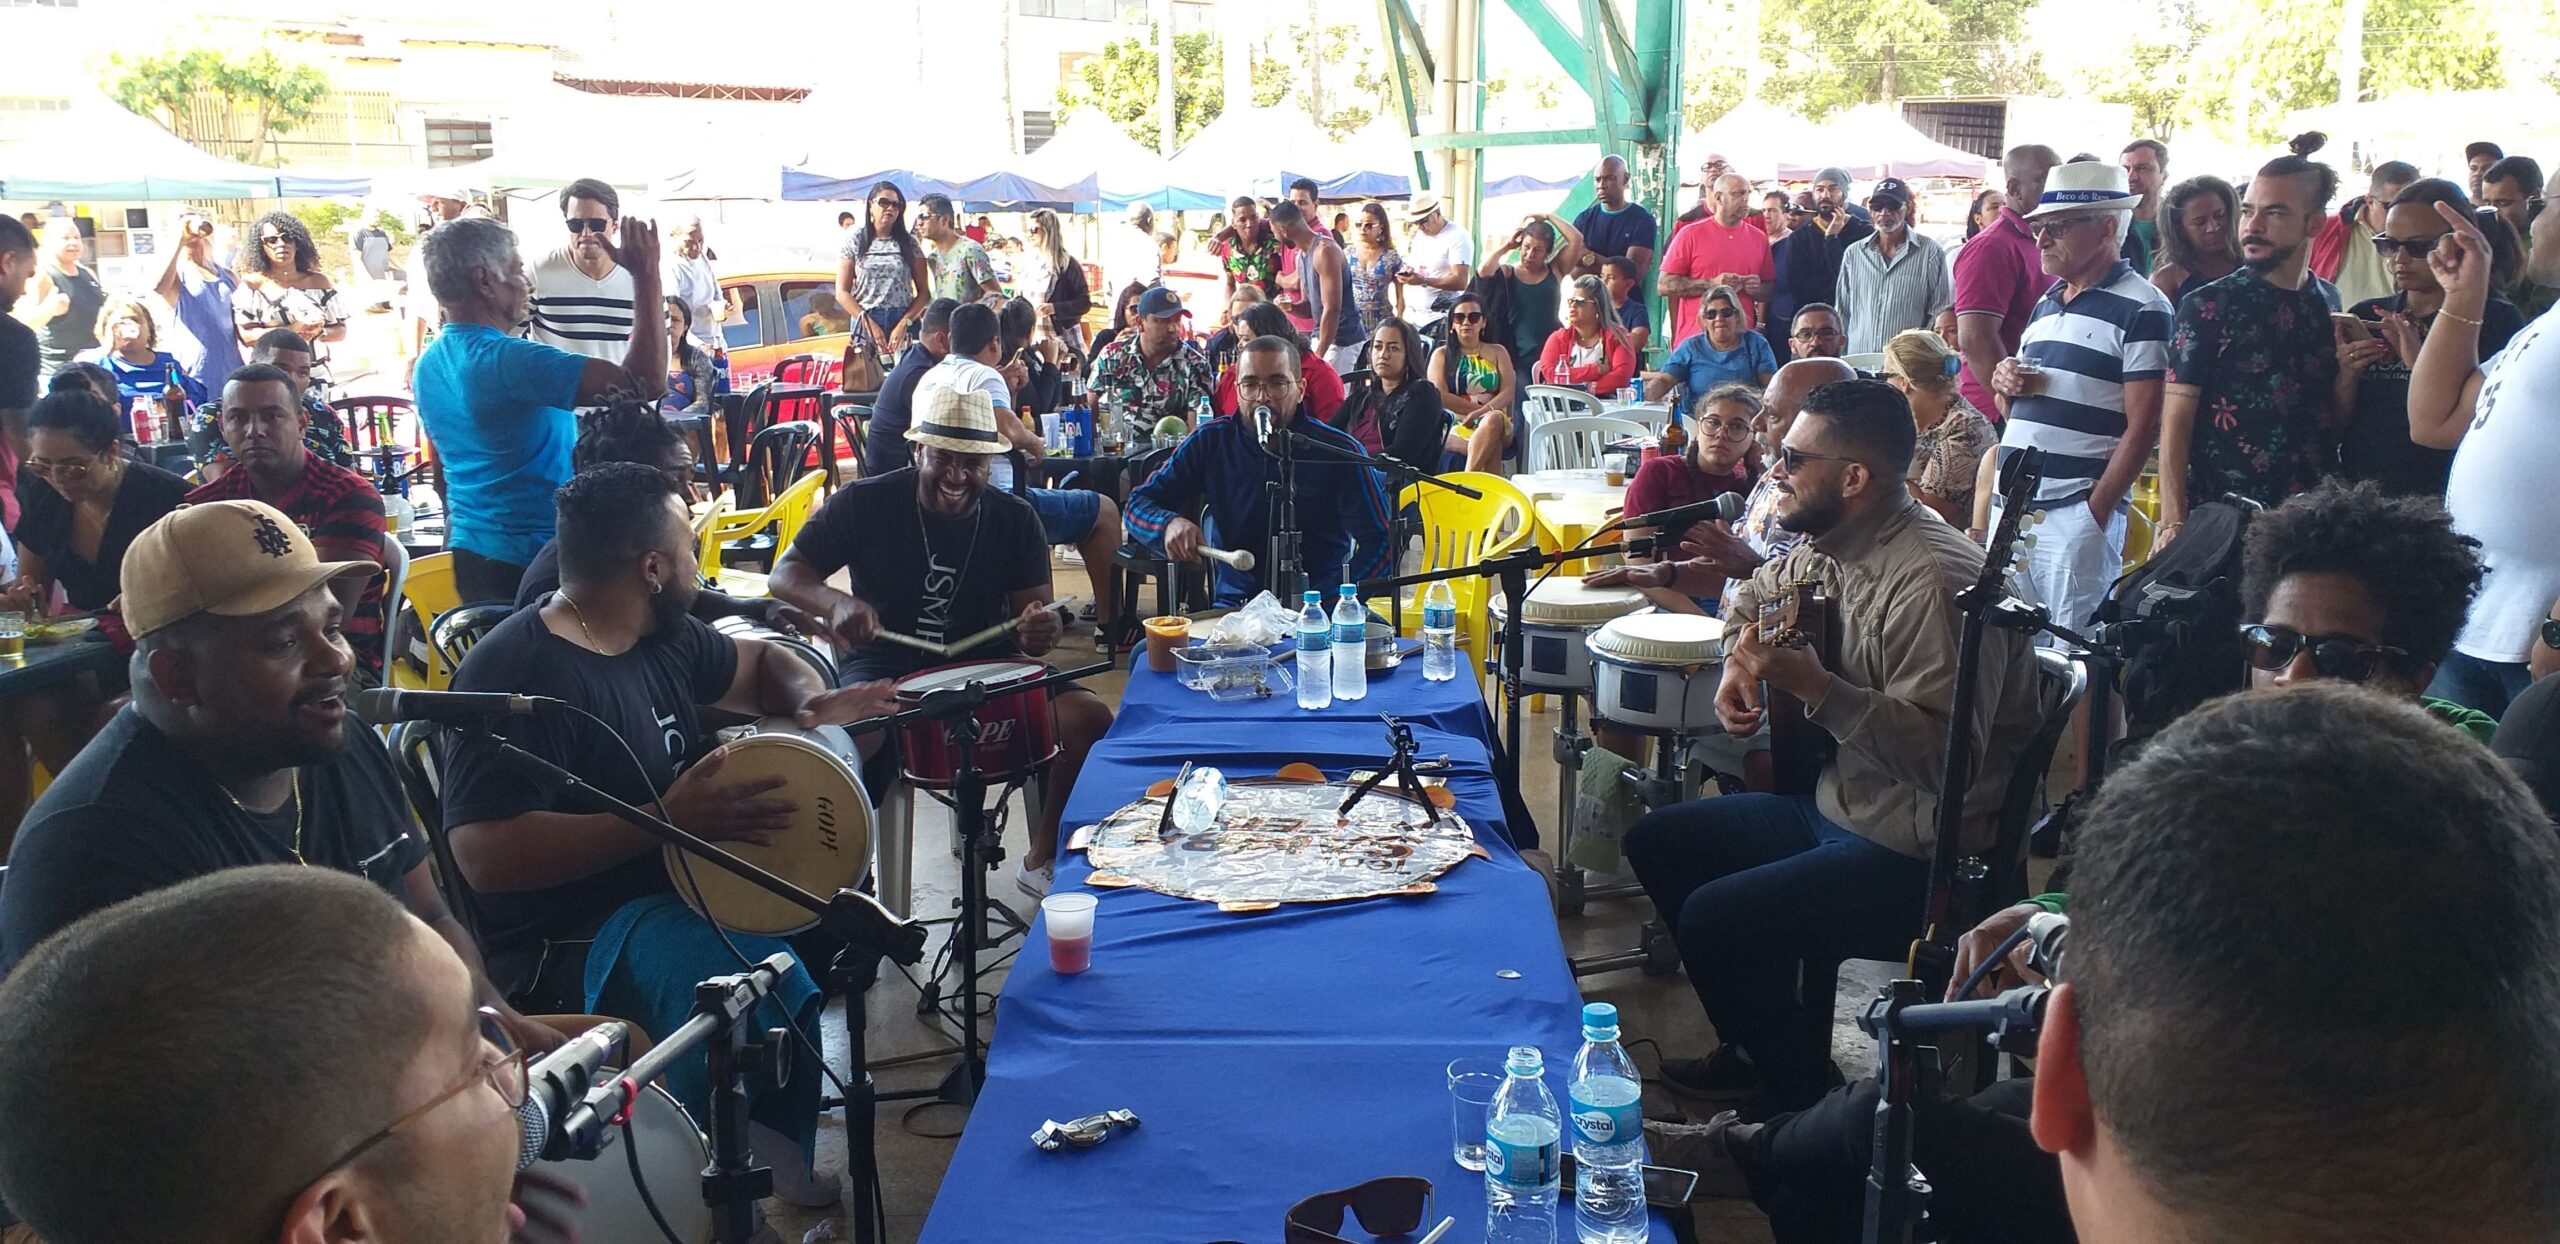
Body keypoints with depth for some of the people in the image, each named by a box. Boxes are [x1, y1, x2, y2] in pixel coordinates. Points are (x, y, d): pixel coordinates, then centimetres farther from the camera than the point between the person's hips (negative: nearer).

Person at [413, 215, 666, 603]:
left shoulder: (429, 365, 8)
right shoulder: (506, 360, -22)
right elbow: (647, 382, -29)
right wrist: (646, 275, -22)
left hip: (469, 556, 9)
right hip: (530, 563, -9)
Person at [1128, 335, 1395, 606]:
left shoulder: (1339, 451, -4)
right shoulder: (1210, 441, 4)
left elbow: (1379, 541, -9)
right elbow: (1140, 504, 7)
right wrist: (1169, 525, -17)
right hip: (1235, 602, 1)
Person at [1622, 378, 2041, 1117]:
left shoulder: (1932, 581, -25)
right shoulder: (1828, 549, 4)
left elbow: (1947, 753, -32)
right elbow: (1756, 598, 27)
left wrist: (1809, 684, -35)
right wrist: (1739, 667, 7)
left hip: (1919, 853, -10)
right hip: (1839, 807, 10)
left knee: (1715, 916, -24)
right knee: (1657, 844, 12)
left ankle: (1796, 1097, 3)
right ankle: (1760, 1048, 23)